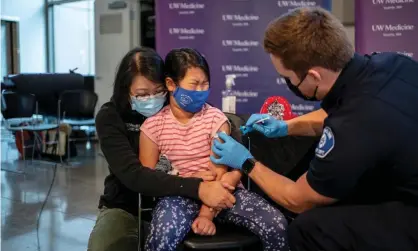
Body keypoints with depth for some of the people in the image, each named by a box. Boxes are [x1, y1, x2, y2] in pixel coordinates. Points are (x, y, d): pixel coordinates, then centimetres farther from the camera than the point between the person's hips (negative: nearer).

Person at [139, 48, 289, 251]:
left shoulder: (215, 119, -2)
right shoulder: (152, 126, -1)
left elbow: (219, 174, -6)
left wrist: (206, 214, -17)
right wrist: (189, 180, -10)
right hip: (179, 194, -1)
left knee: (276, 225, -19)